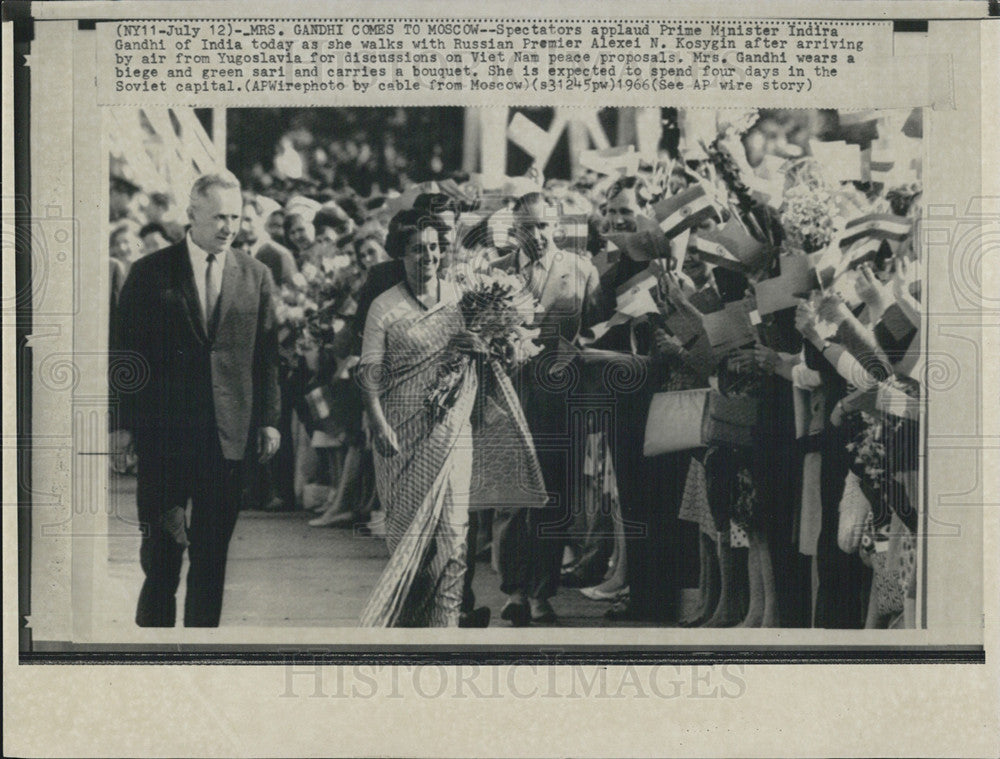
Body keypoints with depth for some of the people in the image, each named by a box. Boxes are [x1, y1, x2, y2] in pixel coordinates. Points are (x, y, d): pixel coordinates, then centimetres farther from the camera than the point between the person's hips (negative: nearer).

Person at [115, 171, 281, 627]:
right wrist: (133, 421, -3)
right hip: (165, 435, -2)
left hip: (229, 436, 2)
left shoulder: (256, 277, 8)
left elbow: (267, 358, 10)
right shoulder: (150, 273, 1)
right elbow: (127, 354, 2)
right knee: (162, 552, 1)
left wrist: (269, 420, 4)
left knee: (212, 556, 8)